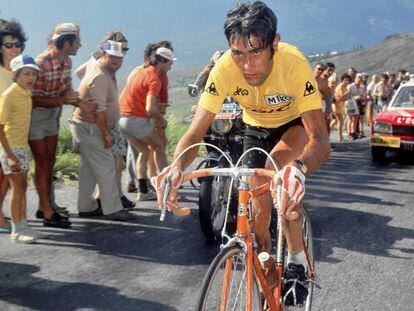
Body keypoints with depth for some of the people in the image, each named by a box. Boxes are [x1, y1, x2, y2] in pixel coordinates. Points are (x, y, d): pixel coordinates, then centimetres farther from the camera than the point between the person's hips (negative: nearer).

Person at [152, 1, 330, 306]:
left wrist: (299, 168, -65)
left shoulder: (295, 64, -38)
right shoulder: (225, 68, -32)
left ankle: (297, 261, -15)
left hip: (296, 124, -3)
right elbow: (195, 132, -31)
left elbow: (321, 139, -42)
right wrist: (176, 169, -52)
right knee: (259, 216, -1)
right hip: (256, 129, 3)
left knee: (281, 172, -35)